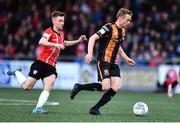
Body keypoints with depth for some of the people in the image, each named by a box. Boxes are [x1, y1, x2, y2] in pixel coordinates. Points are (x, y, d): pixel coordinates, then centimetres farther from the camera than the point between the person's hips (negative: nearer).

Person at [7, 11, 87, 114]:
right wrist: (55, 44, -42)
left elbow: (63, 43, 39)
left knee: (48, 88, -16)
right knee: (27, 87, -1)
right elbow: (41, 42, -32)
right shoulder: (49, 32, -11)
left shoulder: (61, 34, 14)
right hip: (41, 63, -6)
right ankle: (17, 73, 26)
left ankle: (38, 108, -18)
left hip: (51, 66, 6)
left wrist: (78, 41, 34)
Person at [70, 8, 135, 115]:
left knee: (116, 87, -9)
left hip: (114, 63, 8)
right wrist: (90, 53, -31)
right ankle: (79, 87, 0)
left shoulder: (122, 31, 14)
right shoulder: (109, 28, -13)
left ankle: (95, 108, 0)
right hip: (103, 61, -8)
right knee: (106, 87, -21)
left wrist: (126, 59, 28)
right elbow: (93, 38, -19)